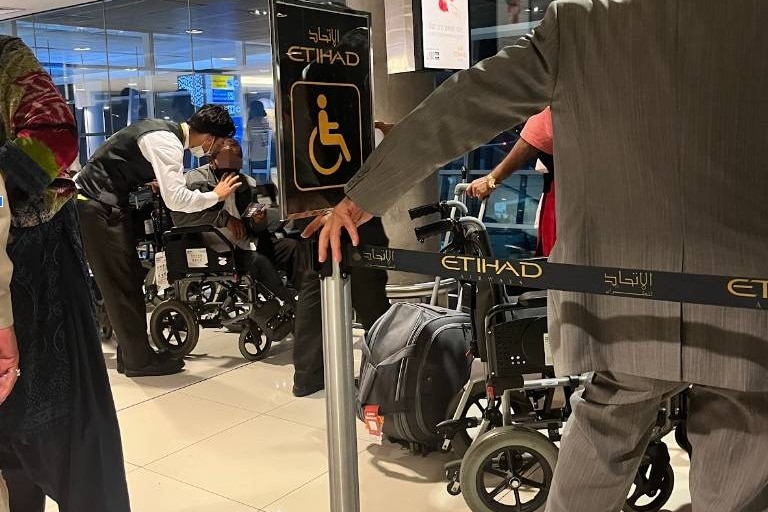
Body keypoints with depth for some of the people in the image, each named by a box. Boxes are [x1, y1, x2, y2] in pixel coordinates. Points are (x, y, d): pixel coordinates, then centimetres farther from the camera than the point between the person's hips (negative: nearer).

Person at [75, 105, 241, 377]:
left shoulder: (166, 131, 9)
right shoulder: (167, 143, -21)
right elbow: (176, 199, -24)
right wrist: (216, 196, -11)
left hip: (101, 203, 10)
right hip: (98, 206, -10)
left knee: (128, 279, 11)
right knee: (122, 282, -4)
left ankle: (130, 353, 18)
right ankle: (139, 359, 4)